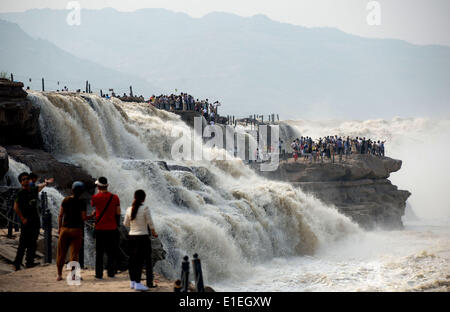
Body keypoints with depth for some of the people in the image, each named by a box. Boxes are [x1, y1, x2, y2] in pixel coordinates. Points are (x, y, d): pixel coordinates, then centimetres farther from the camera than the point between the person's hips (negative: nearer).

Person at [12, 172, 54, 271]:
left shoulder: (33, 190, 11)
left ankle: (30, 262, 15)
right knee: (23, 243, -7)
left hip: (35, 221, 7)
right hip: (27, 222, -7)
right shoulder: (21, 193, -8)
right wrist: (23, 219, -14)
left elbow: (39, 187, 36)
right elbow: (16, 207, -14)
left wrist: (46, 182, 54)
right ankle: (17, 263, -2)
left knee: (33, 243, 9)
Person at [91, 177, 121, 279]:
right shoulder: (115, 197, -3)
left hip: (99, 228, -1)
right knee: (111, 251, 11)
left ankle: (99, 273, 5)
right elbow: (118, 213, 0)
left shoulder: (95, 198, -6)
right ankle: (111, 272, 12)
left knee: (99, 252, 6)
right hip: (112, 228, 1)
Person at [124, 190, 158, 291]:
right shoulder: (145, 209, -13)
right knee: (140, 260, -2)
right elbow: (150, 223, -8)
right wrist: (154, 233, 9)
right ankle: (138, 283, -3)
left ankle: (132, 281, 20)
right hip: (142, 237, -5)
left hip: (131, 236, 5)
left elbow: (126, 224, 11)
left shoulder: (129, 209, 1)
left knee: (132, 259, 12)